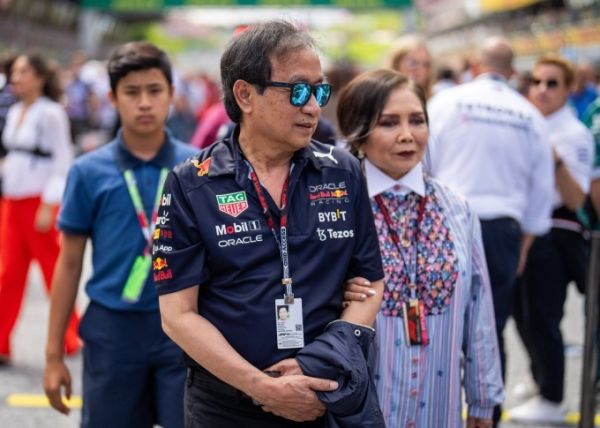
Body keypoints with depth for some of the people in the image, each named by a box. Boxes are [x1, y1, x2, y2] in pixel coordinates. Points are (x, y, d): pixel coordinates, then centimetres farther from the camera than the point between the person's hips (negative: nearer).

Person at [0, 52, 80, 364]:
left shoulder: (51, 114, -11)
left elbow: (62, 164, -13)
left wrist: (48, 206, -17)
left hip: (38, 203, -7)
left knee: (54, 272, 5)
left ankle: (71, 340, 20)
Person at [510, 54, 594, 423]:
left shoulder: (575, 135, -11)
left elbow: (576, 199, -17)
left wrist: (557, 162, -29)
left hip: (554, 234, -7)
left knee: (542, 317, -5)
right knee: (525, 315, 15)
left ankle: (551, 400, 7)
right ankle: (543, 381, 34)